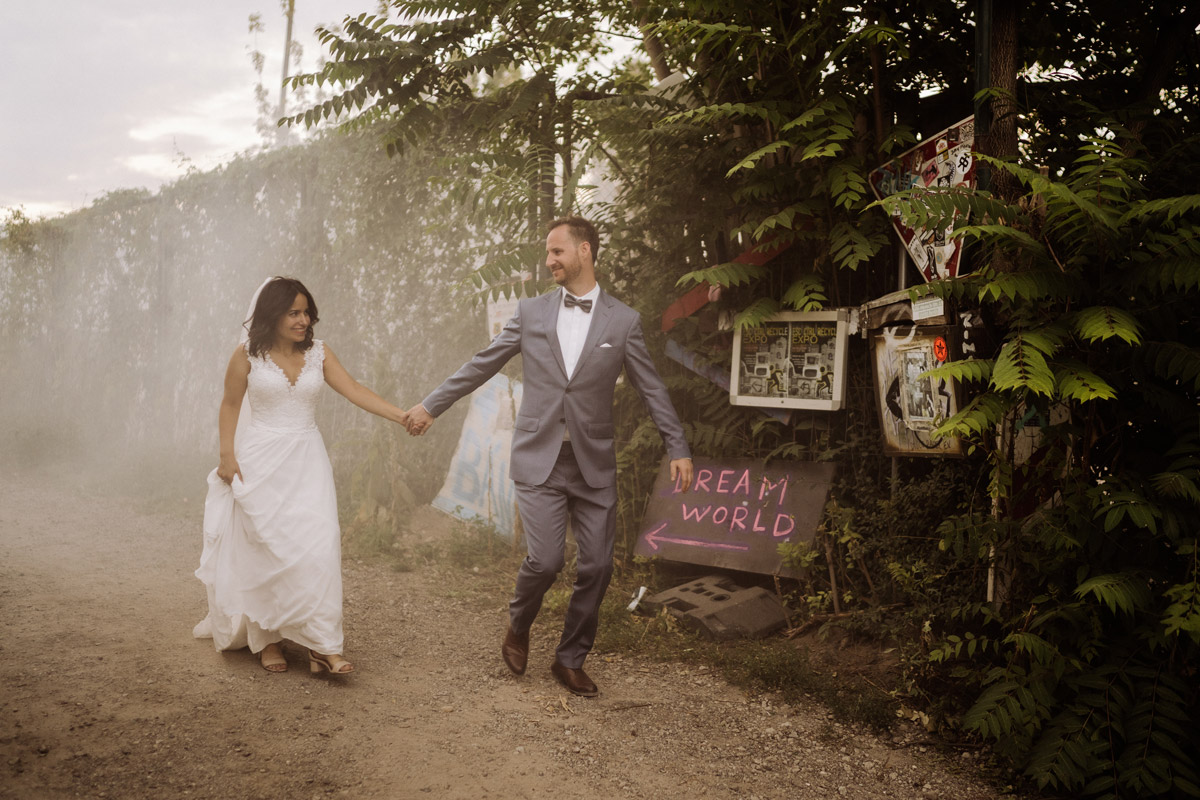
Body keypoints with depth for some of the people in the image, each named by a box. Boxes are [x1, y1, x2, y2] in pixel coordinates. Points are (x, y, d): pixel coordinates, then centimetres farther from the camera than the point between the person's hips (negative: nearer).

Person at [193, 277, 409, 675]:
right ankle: (267, 639, 16)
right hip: (259, 460, -2)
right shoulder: (248, 355, -2)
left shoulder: (318, 353, 3)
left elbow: (354, 391, -5)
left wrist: (400, 415, -17)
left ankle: (322, 646, -7)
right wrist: (227, 455, -5)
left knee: (317, 545, -8)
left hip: (305, 459, 2)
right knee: (264, 548, 2)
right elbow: (230, 406, 4)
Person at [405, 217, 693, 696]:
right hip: (539, 460, -1)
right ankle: (518, 626, 22)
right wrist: (431, 406, 12)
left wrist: (678, 449, 0)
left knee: (597, 566, 2)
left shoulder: (623, 321, 3)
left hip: (594, 464, 1)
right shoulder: (530, 313, 6)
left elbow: (651, 390, 5)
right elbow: (480, 366, 11)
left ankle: (570, 660, 22)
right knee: (545, 560, -11)